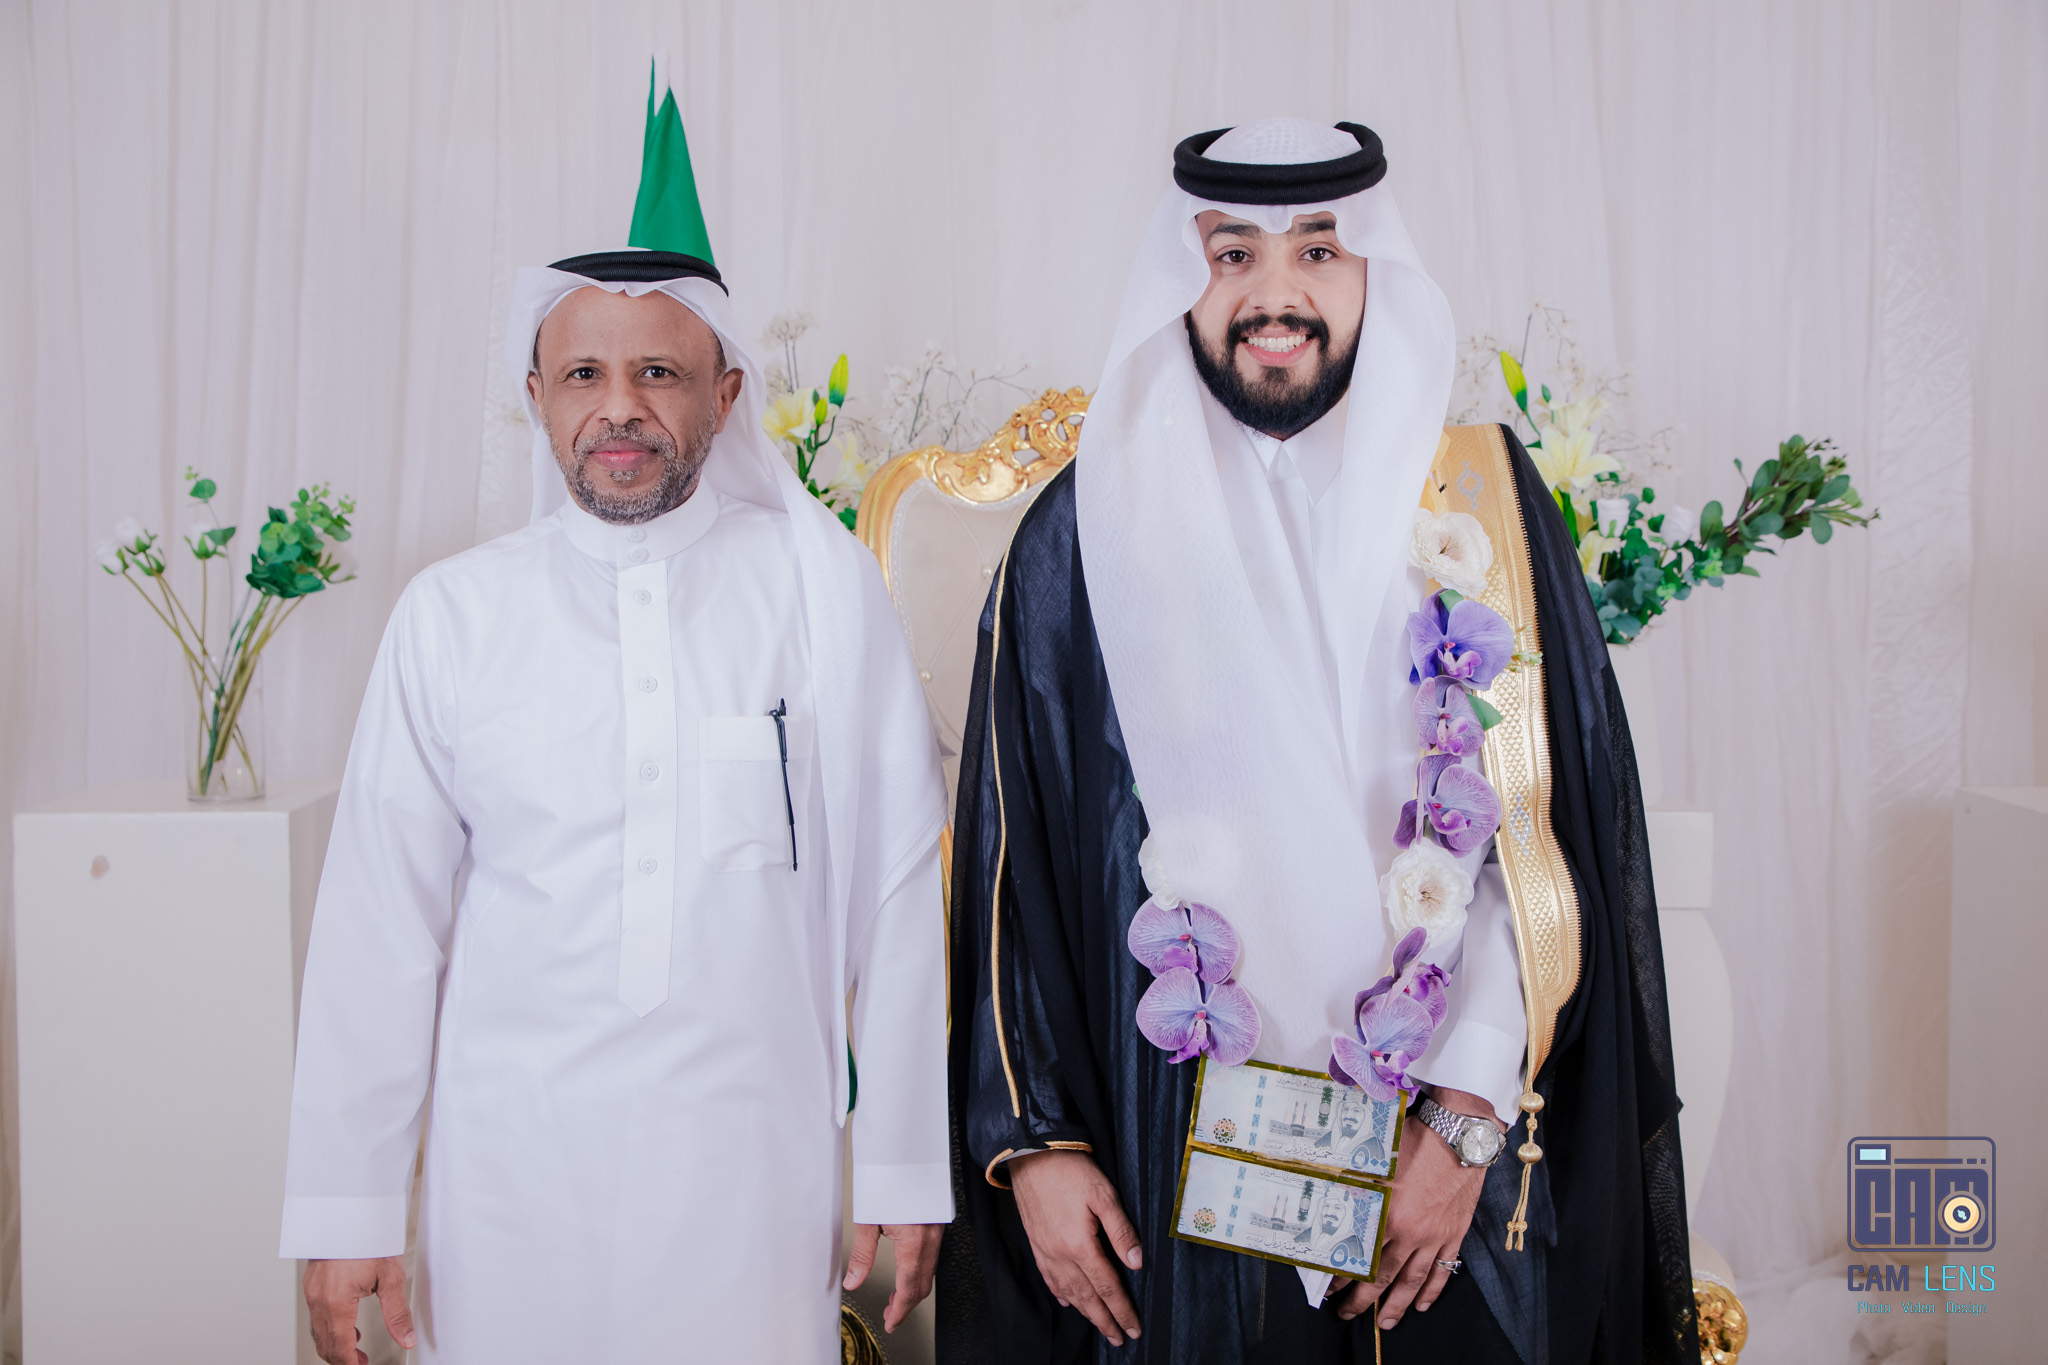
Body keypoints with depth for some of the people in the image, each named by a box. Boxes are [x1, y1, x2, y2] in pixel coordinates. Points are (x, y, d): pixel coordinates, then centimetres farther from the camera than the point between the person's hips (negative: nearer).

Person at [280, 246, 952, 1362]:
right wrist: (347, 1206, 3)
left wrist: (905, 1167, 0)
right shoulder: (452, 612, 2)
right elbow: (379, 920, 3)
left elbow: (895, 889, -1)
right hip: (512, 1172, 1)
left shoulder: (820, 586, -2)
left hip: (754, 1168, -1)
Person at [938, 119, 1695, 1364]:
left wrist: (1466, 1115, -10)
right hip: (1172, 1159, 0)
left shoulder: (1482, 503, 0)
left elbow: (1547, 828, -4)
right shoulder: (1089, 531, 0)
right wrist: (1034, 1141, -2)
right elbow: (1010, 858, 1)